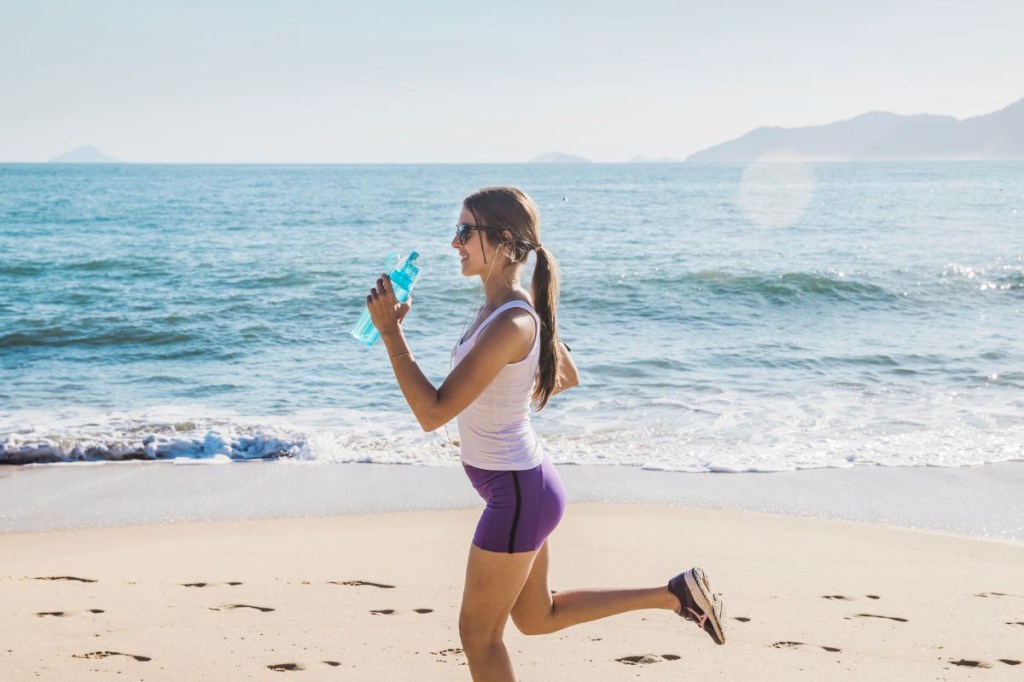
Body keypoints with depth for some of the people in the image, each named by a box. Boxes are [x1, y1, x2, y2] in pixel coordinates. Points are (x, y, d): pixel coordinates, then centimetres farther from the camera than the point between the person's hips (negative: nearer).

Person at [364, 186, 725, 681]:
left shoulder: (510, 324, -27)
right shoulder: (520, 305, 2)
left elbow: (432, 413, -28)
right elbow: (567, 376, 19)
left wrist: (390, 332, -26)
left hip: (518, 492, -10)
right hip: (523, 480, 10)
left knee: (477, 634, 8)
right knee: (536, 618, 24)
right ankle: (674, 595, 27)